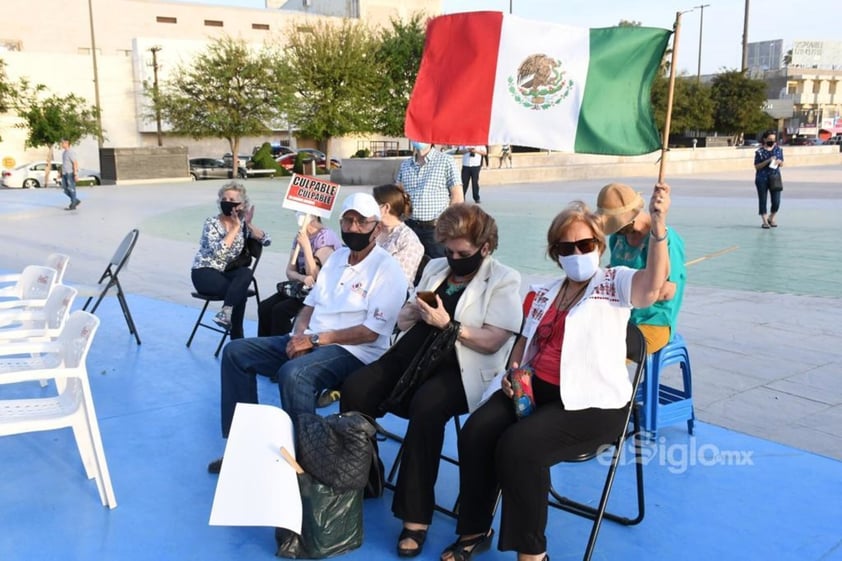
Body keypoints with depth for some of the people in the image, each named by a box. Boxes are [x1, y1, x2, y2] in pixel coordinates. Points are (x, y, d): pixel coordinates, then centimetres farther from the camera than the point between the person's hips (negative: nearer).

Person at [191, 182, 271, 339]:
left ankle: (226, 312, -37)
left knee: (246, 273, -31)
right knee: (240, 292, -29)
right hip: (204, 273, -4)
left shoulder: (242, 223, 6)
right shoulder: (212, 223, -8)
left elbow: (267, 240, -4)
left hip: (228, 272, 4)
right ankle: (236, 337, -24)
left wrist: (249, 225, -16)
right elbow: (218, 251, -24)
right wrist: (235, 228, -22)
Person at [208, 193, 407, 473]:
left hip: (354, 351, -8)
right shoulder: (337, 257, 14)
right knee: (236, 352, 1)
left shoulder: (387, 269, -11)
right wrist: (299, 334, -7)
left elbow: (370, 333, -17)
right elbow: (310, 305, 15)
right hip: (311, 340, 9)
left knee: (293, 374, -37)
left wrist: (315, 339, -17)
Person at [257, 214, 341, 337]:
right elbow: (290, 271, 7)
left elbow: (314, 275, -16)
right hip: (301, 288, 8)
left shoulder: (326, 236, -13)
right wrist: (302, 278, -16)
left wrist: (306, 245, -21)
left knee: (280, 310, -25)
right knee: (264, 307, -13)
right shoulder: (301, 235, 10)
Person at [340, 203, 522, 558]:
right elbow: (404, 320, 21)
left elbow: (493, 342, -10)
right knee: (354, 389, -18)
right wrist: (414, 312, -2)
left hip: (459, 369, -6)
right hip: (413, 355, 6)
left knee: (426, 406, -36)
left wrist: (448, 324, -17)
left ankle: (416, 516, -24)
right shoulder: (435, 268, 20)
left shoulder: (504, 281, 0)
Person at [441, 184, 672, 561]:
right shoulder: (545, 293, 16)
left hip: (592, 402, -6)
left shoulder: (614, 283, -3)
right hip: (537, 389, 7)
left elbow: (653, 282, -26)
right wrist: (512, 372, 3)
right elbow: (525, 340, 25)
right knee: (476, 432, -15)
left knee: (519, 447, -27)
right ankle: (474, 530, 3)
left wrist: (658, 227, -42)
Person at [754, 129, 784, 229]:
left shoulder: (779, 149, 7)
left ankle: (771, 218, 24)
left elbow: (782, 164, 13)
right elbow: (756, 166, -7)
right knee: (762, 201, 1)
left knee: (776, 201, -1)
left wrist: (779, 162, -10)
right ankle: (764, 221, 11)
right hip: (762, 179, -3)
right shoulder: (760, 151, -5)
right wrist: (768, 161, -18)